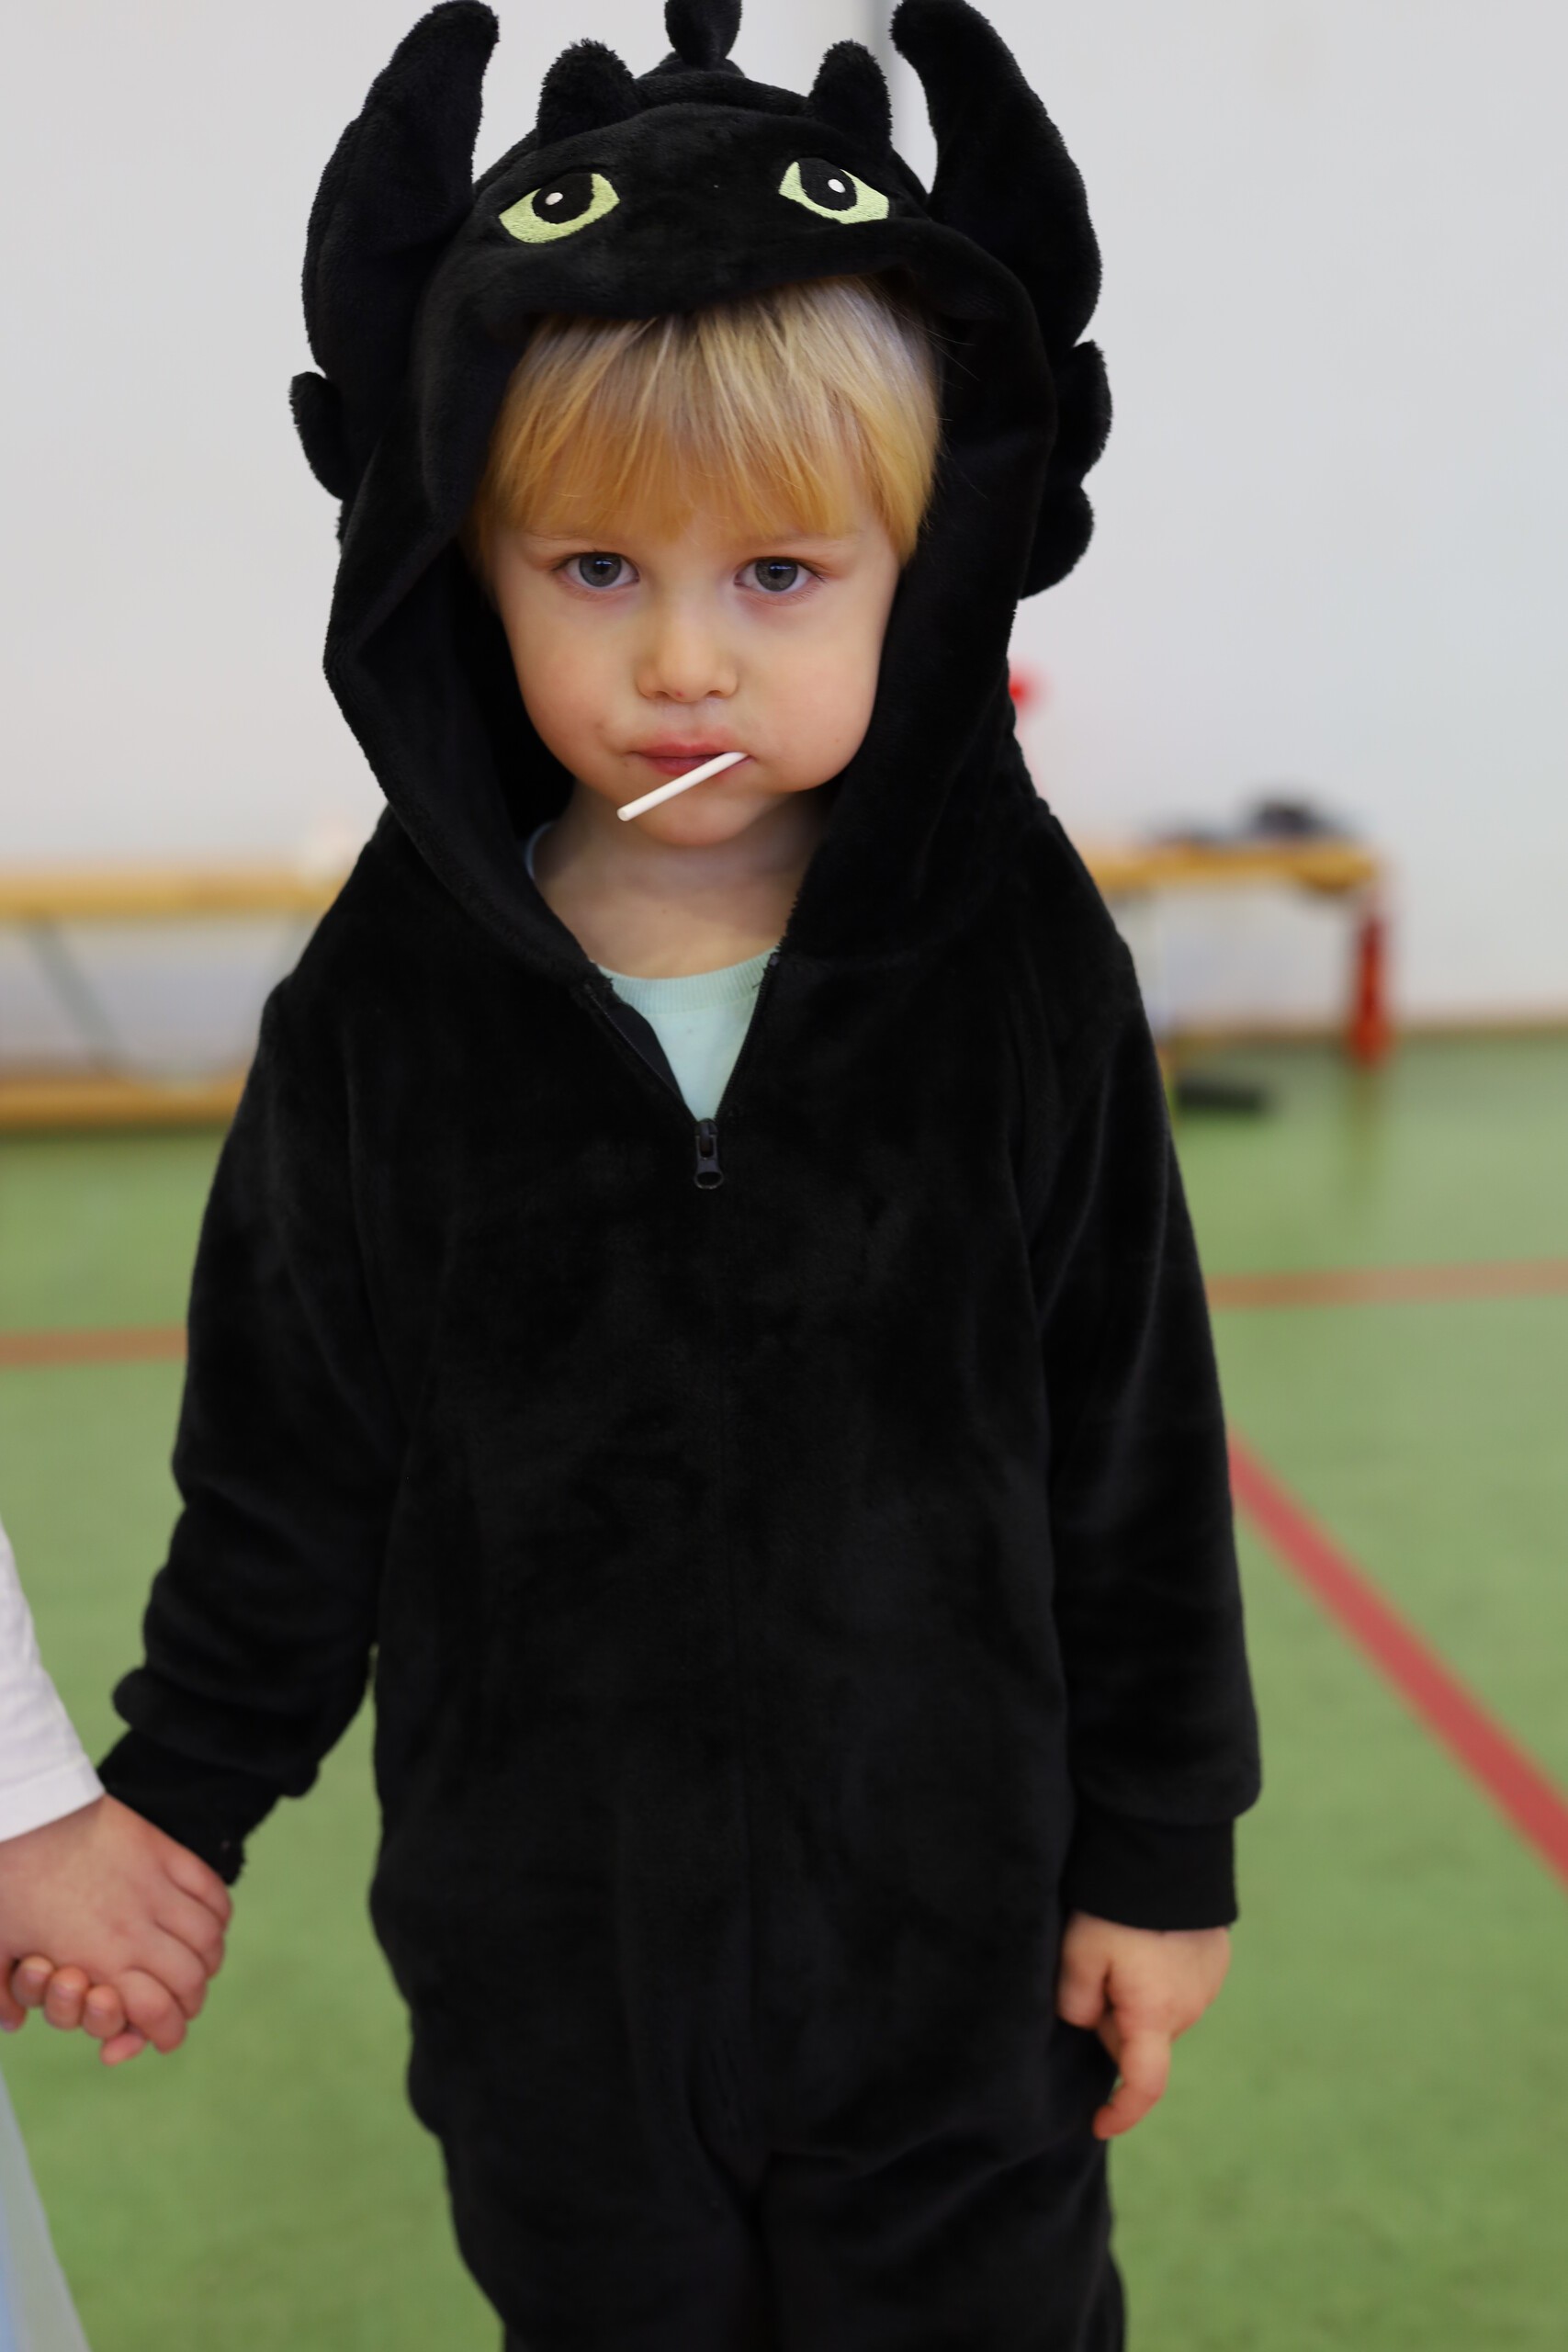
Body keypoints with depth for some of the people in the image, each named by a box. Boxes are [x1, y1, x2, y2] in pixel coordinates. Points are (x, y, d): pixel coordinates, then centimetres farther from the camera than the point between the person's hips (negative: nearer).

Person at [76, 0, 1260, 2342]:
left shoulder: (1020, 970, -12)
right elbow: (287, 1465, 1)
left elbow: (1135, 1443, -5)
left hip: (951, 1907, -1)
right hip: (544, 1946, 2)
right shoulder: (392, 1004, -10)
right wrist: (178, 1794, 6)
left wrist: (1165, 1845, 0)